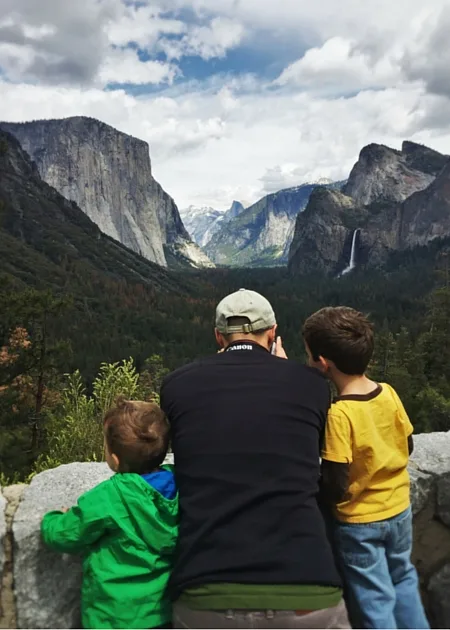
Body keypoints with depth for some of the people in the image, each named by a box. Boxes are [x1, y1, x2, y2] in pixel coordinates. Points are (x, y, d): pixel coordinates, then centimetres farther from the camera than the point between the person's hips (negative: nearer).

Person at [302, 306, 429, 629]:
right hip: (400, 511, 6)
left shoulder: (339, 414, -29)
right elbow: (407, 447, 4)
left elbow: (336, 489, -25)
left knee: (374, 602, 14)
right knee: (403, 580, 29)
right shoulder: (390, 394, -11)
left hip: (360, 524, -6)